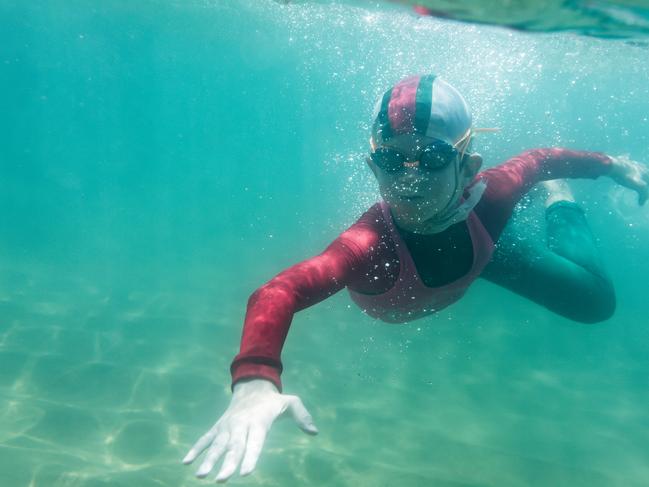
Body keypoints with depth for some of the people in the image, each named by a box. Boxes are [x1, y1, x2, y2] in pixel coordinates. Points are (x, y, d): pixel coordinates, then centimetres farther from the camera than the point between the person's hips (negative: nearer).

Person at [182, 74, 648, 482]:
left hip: (478, 245, 1)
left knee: (594, 301, 10)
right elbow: (278, 293, -63)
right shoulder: (371, 245, -51)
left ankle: (559, 203, 34)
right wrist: (255, 382, -81)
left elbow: (540, 158, -20)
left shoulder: (486, 197, -41)